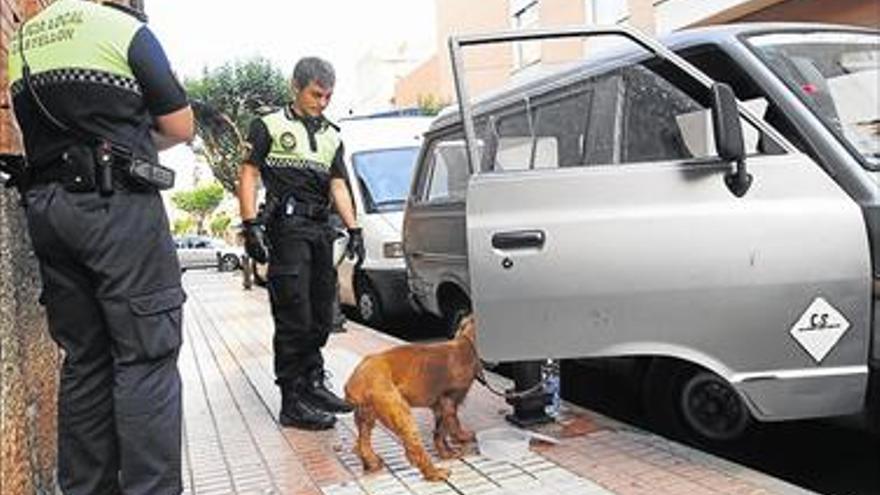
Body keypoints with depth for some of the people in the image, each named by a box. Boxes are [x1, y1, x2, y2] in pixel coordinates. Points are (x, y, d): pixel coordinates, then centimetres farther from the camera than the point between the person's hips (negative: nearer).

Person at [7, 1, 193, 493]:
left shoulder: (16, 44, 16)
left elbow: (32, 132, 18)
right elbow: (181, 127, -1)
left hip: (45, 207, 6)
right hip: (118, 203, -6)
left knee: (84, 360, 11)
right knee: (147, 358, -4)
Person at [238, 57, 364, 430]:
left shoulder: (331, 136, 21)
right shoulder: (270, 127, 5)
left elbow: (338, 185, 16)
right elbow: (248, 175, -2)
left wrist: (354, 230, 5)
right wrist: (251, 225, -13)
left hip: (321, 230, 6)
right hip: (287, 228, -6)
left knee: (321, 316, 11)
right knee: (294, 318, -9)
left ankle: (313, 384, 25)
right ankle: (292, 402, -3)